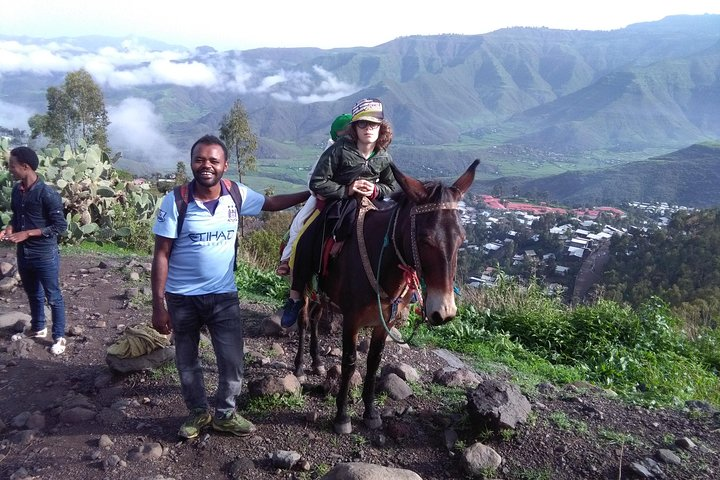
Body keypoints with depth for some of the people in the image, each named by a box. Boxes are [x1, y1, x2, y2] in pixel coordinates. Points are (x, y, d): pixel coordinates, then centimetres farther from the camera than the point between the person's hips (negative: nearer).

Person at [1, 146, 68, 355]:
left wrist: (28, 233, -20)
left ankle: (59, 337, 20)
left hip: (45, 255, -7)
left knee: (53, 297, 6)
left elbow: (60, 226, -18)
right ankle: (38, 328, 42)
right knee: (33, 294, 23)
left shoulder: (47, 194, -20)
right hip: (23, 254, 7)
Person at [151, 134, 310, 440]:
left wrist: (309, 194, 8)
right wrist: (158, 304, -14)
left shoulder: (238, 195, -7)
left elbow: (271, 203, 14)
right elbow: (161, 255, -12)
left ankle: (225, 414, 31)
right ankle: (198, 412, 39)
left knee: (232, 362, 6)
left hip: (223, 296, 2)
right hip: (182, 299, -1)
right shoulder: (175, 201, -15)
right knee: (186, 362, 15)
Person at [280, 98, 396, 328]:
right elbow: (317, 183, -16)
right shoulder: (340, 150, -15)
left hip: (368, 207, 3)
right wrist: (347, 190, -22)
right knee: (306, 245, -18)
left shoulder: (384, 158, -3)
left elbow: (392, 189, 12)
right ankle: (295, 296, 0)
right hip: (334, 204, -3)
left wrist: (376, 190, -11)